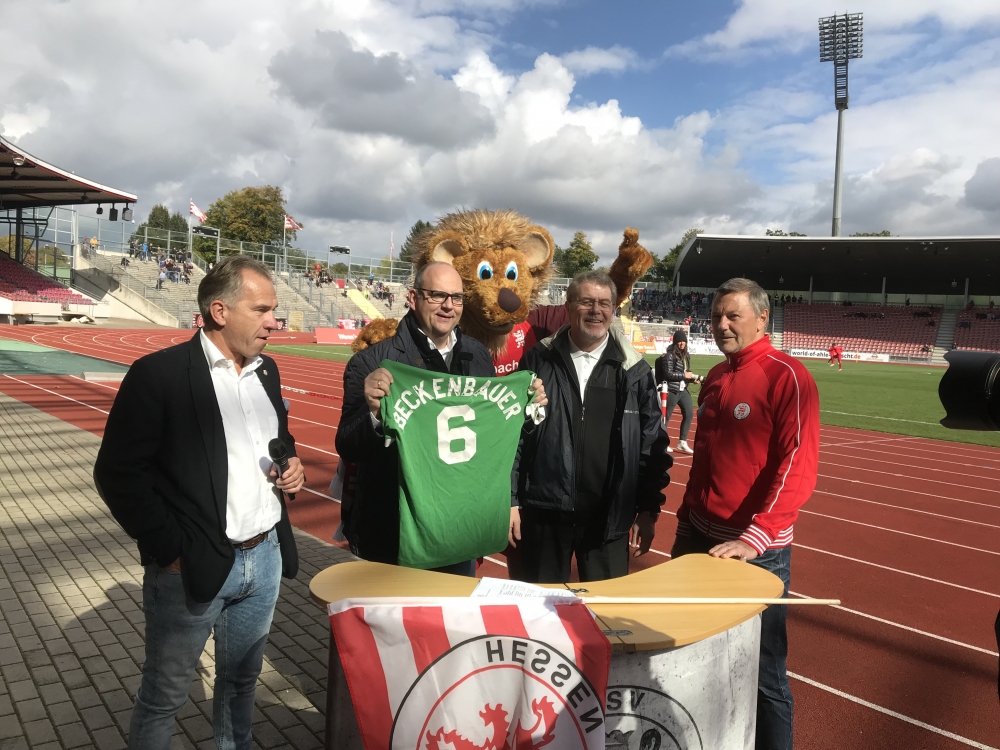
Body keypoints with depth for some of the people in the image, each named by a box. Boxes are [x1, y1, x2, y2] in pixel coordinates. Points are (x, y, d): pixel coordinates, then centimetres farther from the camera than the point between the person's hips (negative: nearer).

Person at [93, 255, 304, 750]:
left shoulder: (266, 370, 6)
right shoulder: (158, 373, -13)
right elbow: (117, 472, -13)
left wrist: (291, 465, -2)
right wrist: (170, 552, -14)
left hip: (266, 558, 6)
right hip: (192, 568, -5)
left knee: (241, 680, 23)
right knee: (164, 696, 14)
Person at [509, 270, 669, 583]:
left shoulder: (635, 370, 1)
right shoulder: (538, 361, -2)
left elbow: (652, 445, 4)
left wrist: (649, 510, 3)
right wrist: (510, 500, -1)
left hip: (609, 517, 1)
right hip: (542, 512, 0)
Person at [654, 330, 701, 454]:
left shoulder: (687, 355, 11)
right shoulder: (670, 355, -13)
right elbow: (668, 374, -18)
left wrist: (693, 378, 1)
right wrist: (684, 375, -17)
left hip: (683, 390, 8)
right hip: (672, 391, -8)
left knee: (689, 413, 7)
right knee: (666, 416, 0)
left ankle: (682, 442, 18)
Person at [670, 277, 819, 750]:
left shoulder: (787, 377, -11)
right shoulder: (714, 378, 11)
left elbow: (798, 470, -17)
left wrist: (754, 538, -23)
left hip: (756, 551, -7)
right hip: (698, 539, 7)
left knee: (762, 674, 5)